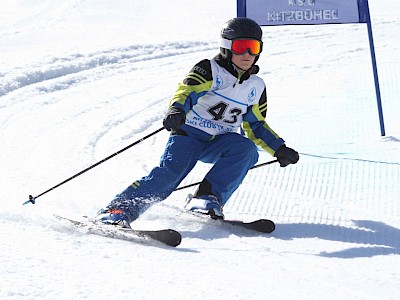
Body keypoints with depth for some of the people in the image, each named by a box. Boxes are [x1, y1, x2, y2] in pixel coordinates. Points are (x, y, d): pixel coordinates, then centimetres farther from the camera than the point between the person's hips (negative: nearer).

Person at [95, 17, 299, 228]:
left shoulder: (256, 87, 11)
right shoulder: (210, 70, -5)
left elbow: (256, 126, 23)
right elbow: (188, 89, -23)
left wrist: (278, 148, 12)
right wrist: (177, 109, -45)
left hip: (220, 142, 4)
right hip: (189, 132, -4)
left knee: (247, 149, -25)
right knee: (171, 170, -27)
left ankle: (208, 198, -27)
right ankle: (119, 210, -28)